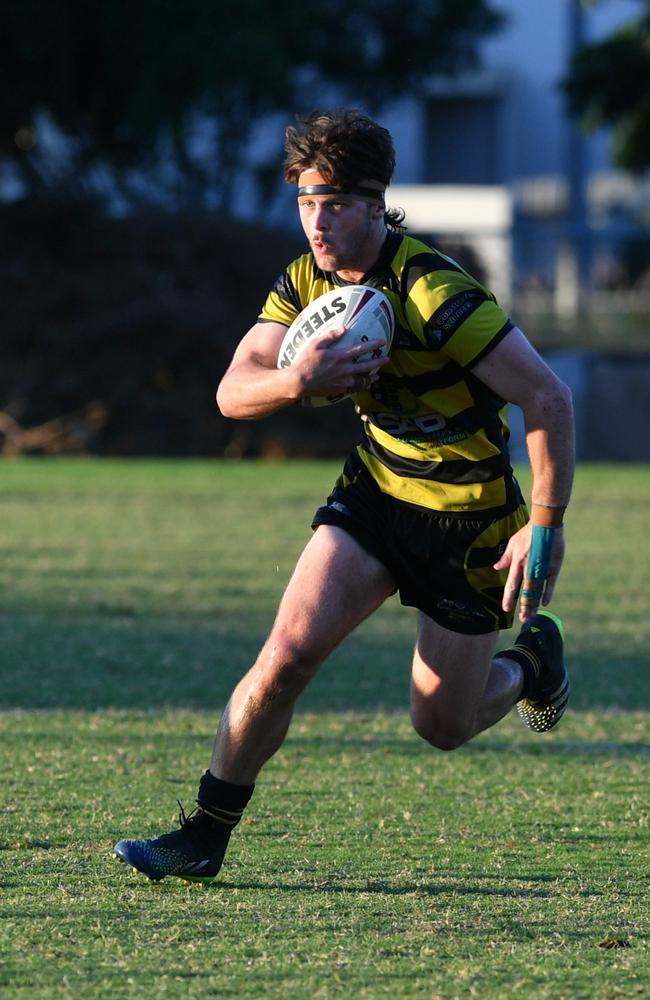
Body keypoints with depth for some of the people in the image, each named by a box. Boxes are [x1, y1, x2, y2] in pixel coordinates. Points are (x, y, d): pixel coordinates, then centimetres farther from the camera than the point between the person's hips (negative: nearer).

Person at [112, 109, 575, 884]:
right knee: (288, 653, -13)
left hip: (470, 516, -5)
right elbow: (232, 392, -12)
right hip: (375, 491, 5)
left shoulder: (436, 293, -28)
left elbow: (548, 398, -27)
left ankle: (533, 657, 38)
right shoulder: (306, 282, -6)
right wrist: (297, 381, -34)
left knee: (441, 726, 6)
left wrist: (544, 526, -26)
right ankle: (204, 837, -2)